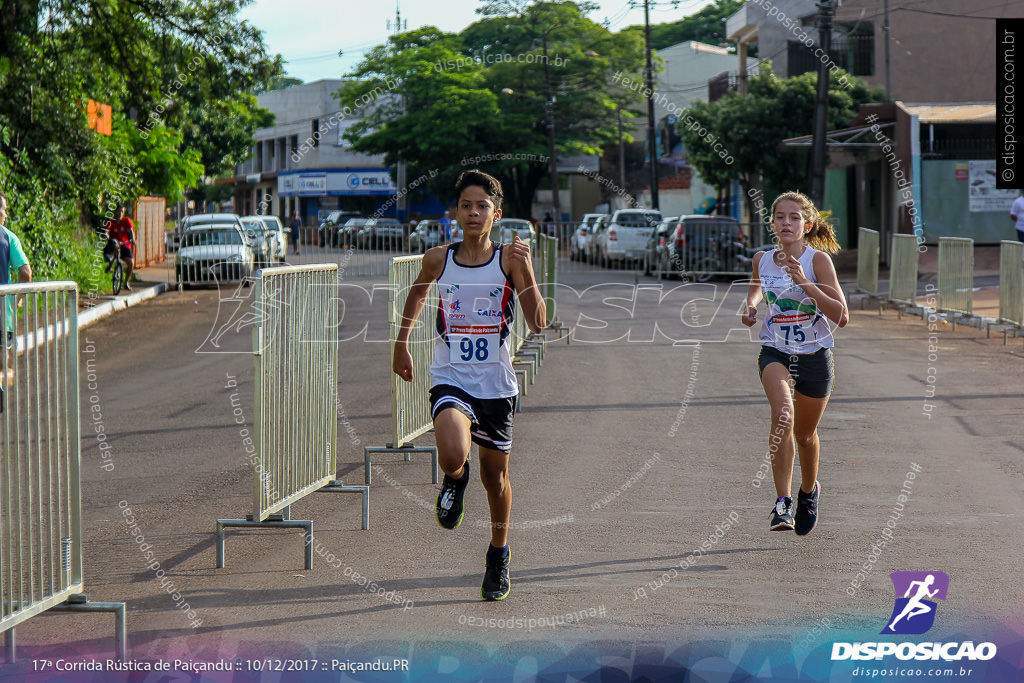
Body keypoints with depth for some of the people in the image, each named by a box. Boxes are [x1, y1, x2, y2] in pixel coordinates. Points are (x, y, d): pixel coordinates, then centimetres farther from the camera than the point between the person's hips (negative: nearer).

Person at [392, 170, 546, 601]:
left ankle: (499, 556, 39)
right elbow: (418, 293, 21)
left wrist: (525, 270, -24)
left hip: (496, 385, 1)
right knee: (453, 455, -28)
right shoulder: (438, 260, -2)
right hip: (450, 381, 0)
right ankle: (455, 480, 11)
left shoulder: (509, 259, -7)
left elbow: (538, 323, -14)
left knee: (495, 476, 14)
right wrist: (402, 345, 25)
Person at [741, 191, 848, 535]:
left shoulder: (818, 259, -13)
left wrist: (804, 283, -27)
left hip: (814, 356, -1)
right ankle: (782, 502, -29)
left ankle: (809, 490, 48)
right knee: (782, 413, -29)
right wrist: (751, 306, 4)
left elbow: (841, 316, -19)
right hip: (775, 353, 1)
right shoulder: (762, 259, -2)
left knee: (805, 435, 16)